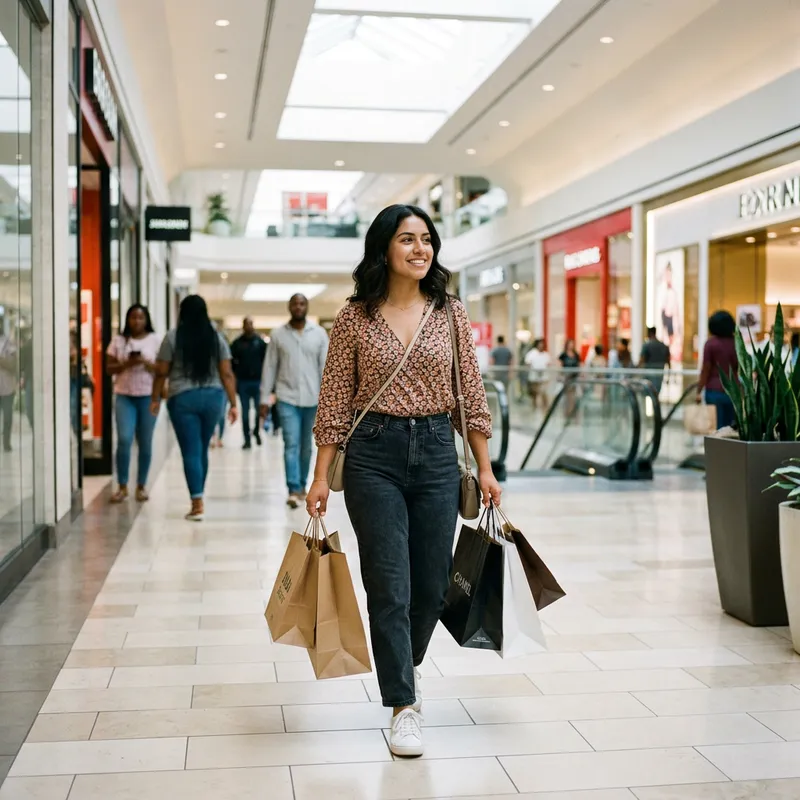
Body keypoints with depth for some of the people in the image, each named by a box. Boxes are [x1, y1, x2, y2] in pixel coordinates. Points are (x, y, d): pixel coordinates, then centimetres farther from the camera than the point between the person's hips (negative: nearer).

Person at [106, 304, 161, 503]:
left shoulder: (156, 340, 3)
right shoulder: (118, 341, 7)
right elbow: (109, 368, 5)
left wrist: (145, 362, -16)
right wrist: (126, 363, -13)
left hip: (148, 396, 0)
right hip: (124, 396, 0)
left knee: (145, 443, 3)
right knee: (124, 440, -9)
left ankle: (141, 486, 13)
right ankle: (122, 486, 0)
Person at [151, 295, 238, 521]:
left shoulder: (173, 336, -4)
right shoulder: (216, 337, 3)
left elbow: (161, 372, -3)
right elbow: (227, 374, 0)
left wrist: (155, 398, 9)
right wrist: (233, 404, 3)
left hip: (182, 398, -3)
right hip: (212, 397, 3)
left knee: (191, 452, -2)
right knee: (202, 450, 16)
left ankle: (197, 504, -9)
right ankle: (197, 498, 26)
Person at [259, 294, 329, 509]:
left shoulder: (319, 333, 3)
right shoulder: (278, 334, 3)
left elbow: (325, 367, 1)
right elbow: (269, 367, 4)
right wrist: (265, 399, 2)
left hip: (312, 398, 1)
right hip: (287, 397, -1)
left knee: (306, 446, 11)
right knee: (291, 444, -10)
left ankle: (302, 485, 26)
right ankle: (294, 490, -13)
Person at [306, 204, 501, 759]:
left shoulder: (450, 312, 4)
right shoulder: (356, 317, -1)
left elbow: (472, 395, 7)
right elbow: (336, 401, 0)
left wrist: (485, 469, 4)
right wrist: (321, 477, -3)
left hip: (437, 453, 3)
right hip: (373, 454, -2)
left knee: (432, 586, 9)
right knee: (390, 587, -2)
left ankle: (403, 670, 38)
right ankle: (404, 706, 11)